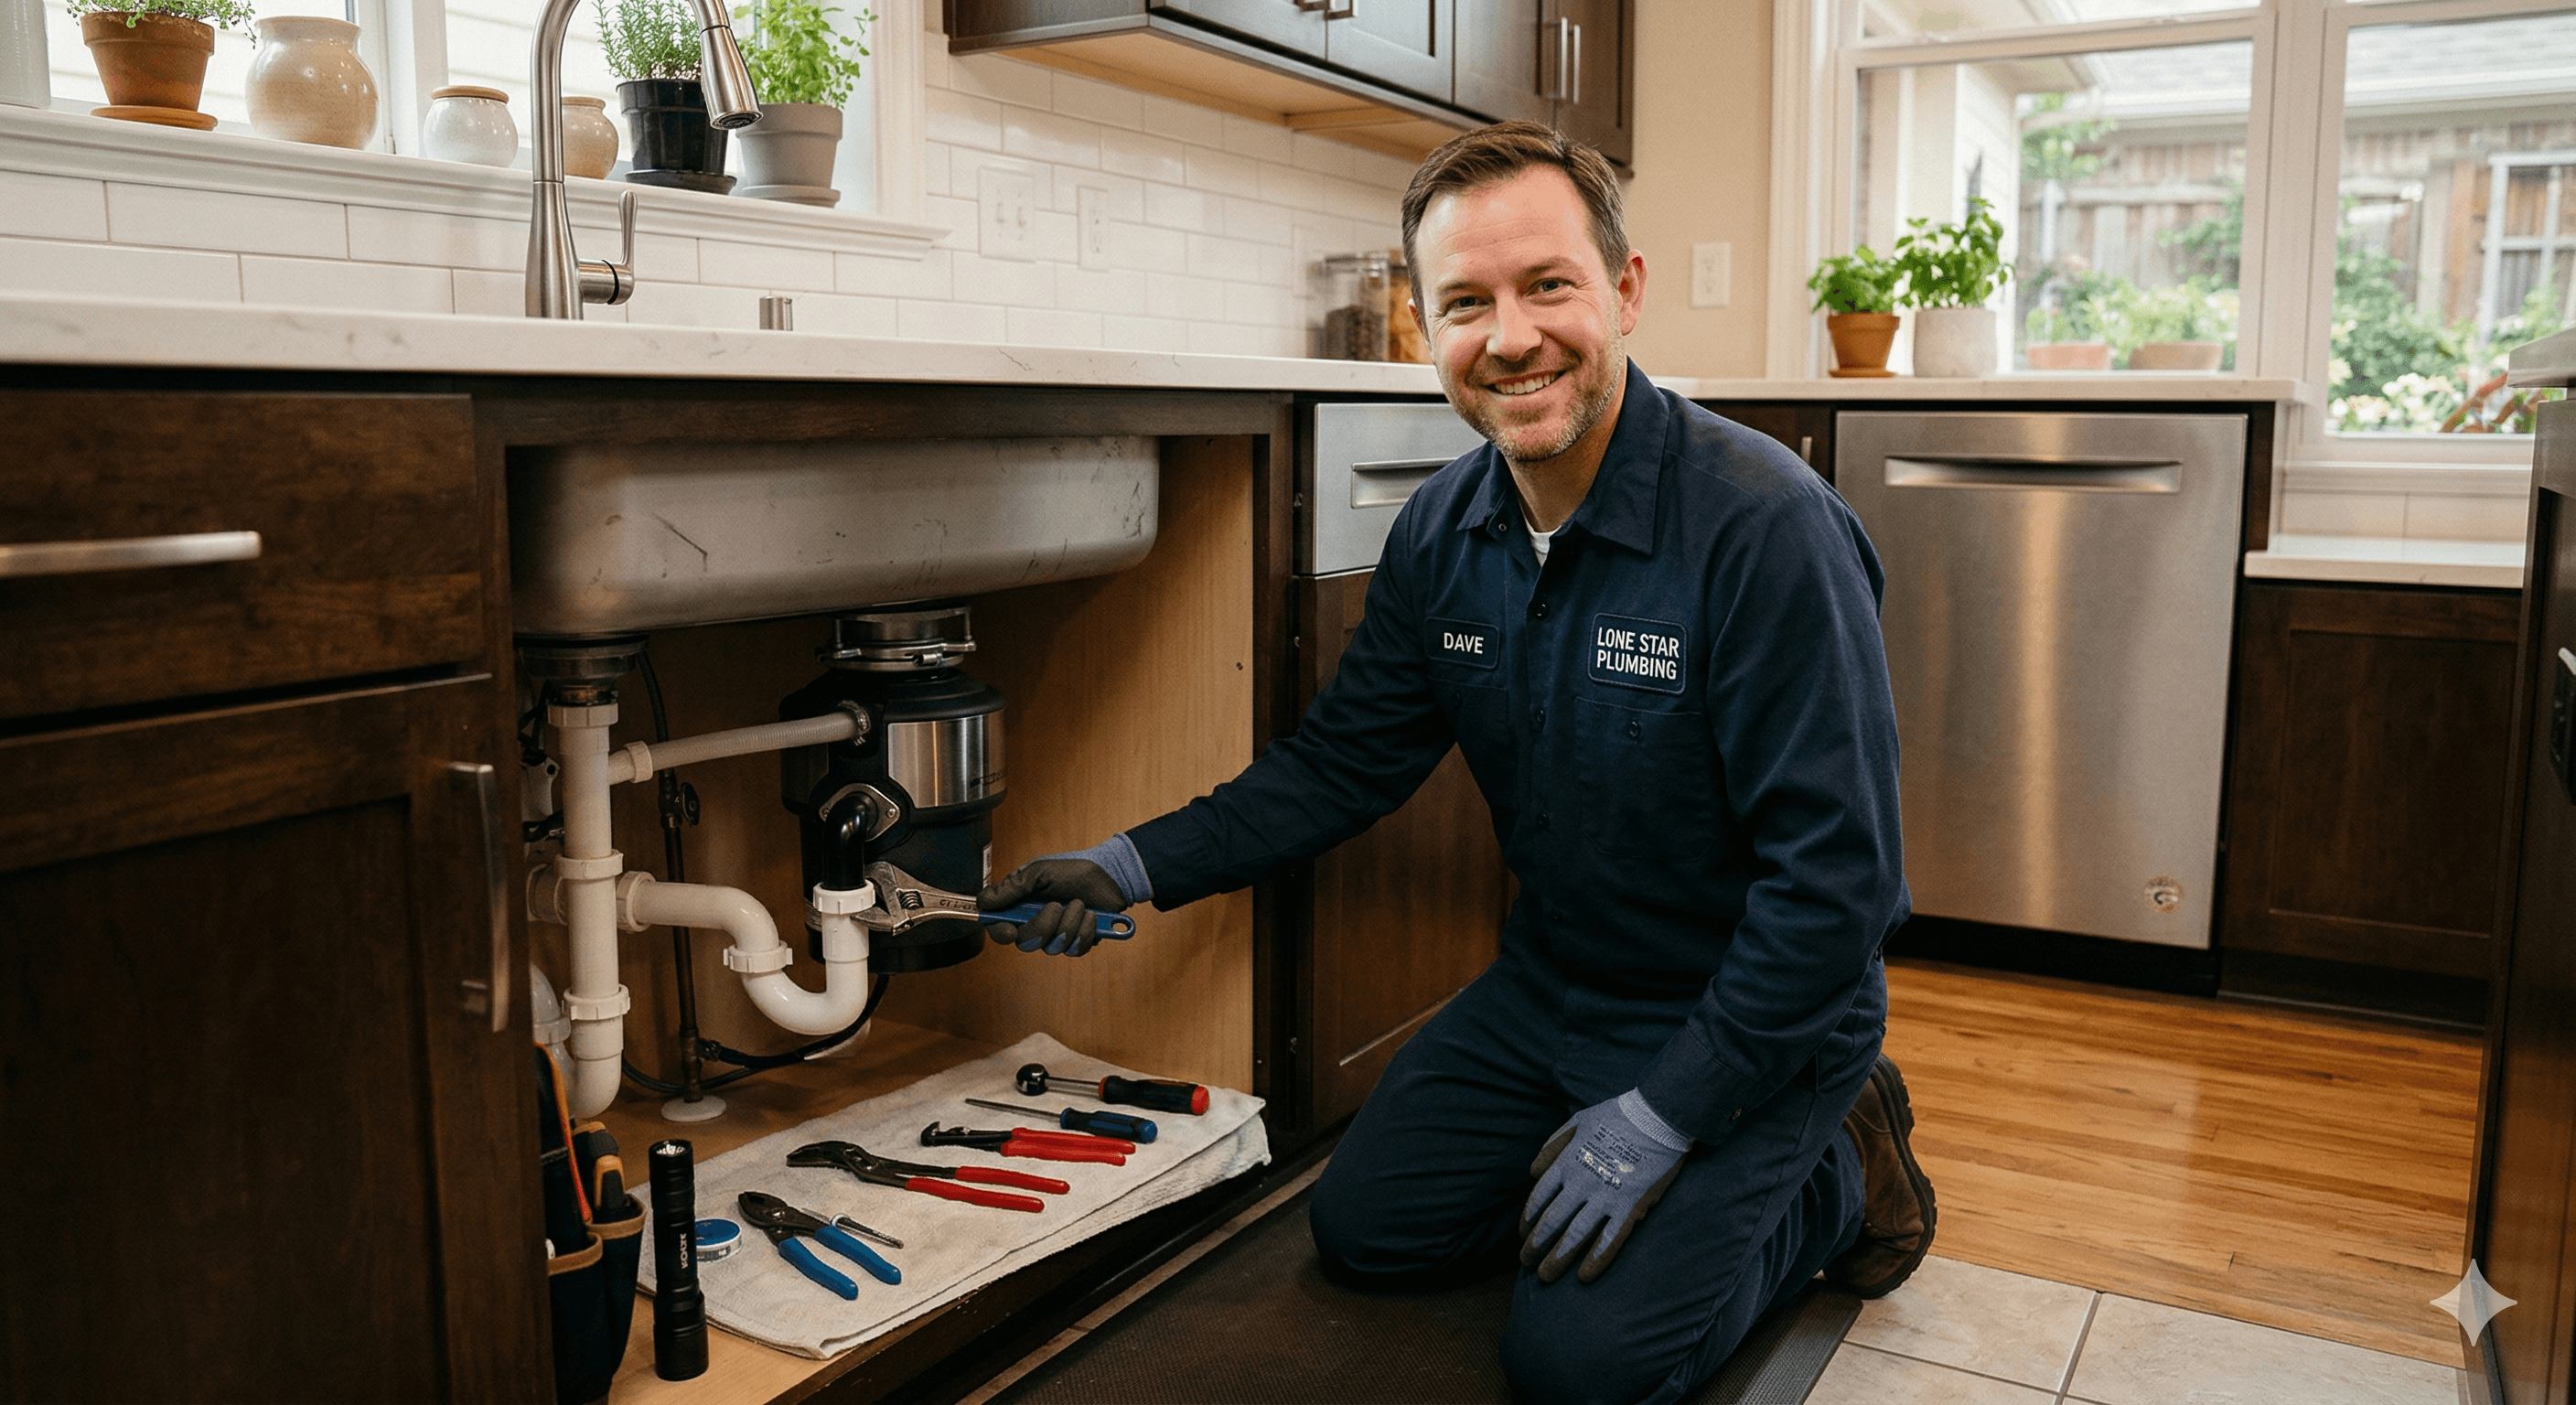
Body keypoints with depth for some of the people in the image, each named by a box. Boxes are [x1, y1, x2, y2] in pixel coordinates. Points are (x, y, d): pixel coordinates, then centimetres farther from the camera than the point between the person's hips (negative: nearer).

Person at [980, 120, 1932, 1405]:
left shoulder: (1767, 527, -27)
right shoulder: (1442, 532, -6)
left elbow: (1834, 874, -26)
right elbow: (1344, 760, 4)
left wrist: (1660, 1117, -24)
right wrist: (1135, 866, -6)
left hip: (1757, 1012, -6)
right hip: (1551, 983, 7)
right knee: (1364, 1225, 7)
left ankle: (1837, 1177, 11)